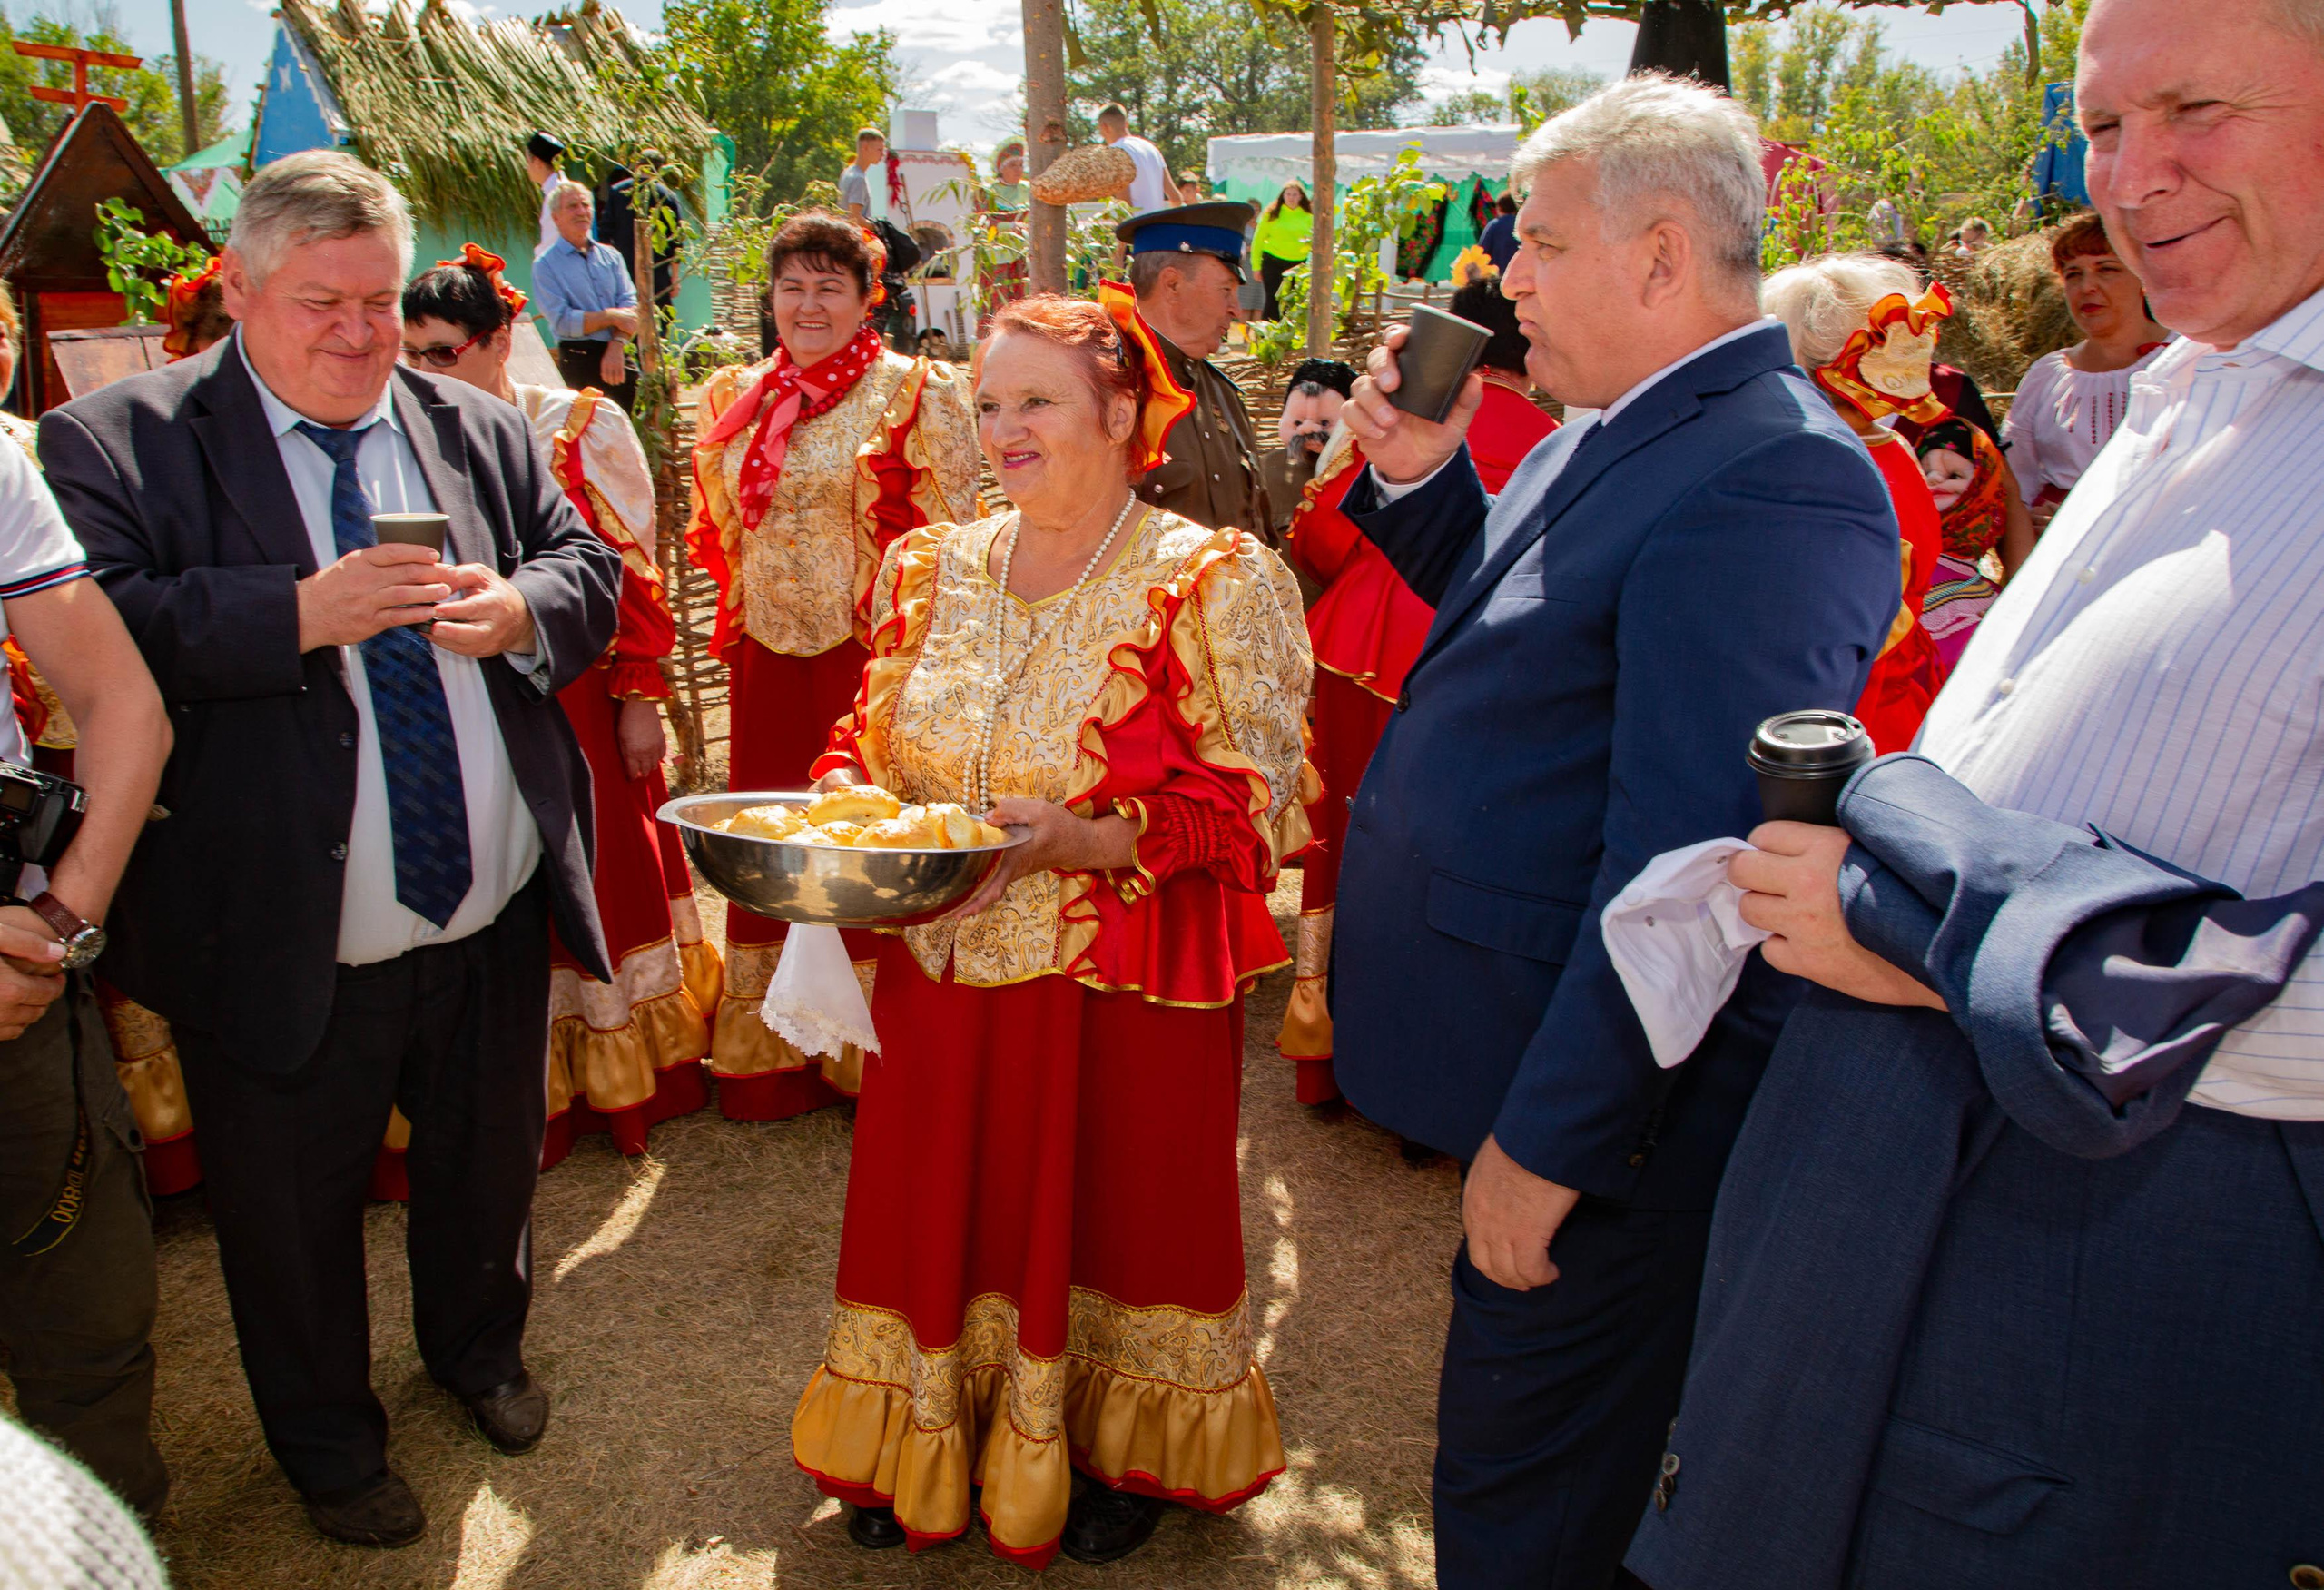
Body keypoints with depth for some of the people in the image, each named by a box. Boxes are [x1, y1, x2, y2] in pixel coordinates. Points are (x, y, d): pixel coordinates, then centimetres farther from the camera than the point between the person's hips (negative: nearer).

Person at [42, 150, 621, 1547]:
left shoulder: (482, 432, 6)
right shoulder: (117, 446, -8)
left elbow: (592, 574, 7)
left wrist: (516, 610, -15)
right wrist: (299, 613, -28)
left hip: (494, 922, 4)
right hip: (290, 950, -3)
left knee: (491, 1163, 24)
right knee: (295, 1211, 16)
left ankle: (479, 1348, 54)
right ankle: (328, 1441, 43)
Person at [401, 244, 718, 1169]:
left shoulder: (584, 425, -3)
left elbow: (632, 571, -3)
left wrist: (640, 698, -6)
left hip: (581, 696, -2)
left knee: (607, 872, 8)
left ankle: (625, 1080, 27)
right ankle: (536, 1093, 21)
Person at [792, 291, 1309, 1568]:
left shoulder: (1217, 582, -10)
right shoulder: (932, 568, 7)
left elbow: (1248, 808, -13)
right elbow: (871, 736, 17)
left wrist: (1074, 838, -26)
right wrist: (842, 795, -7)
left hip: (1119, 985, -4)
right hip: (941, 975, 5)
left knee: (1109, 1213, 10)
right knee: (944, 1212, 15)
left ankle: (1121, 1454, 38)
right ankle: (934, 1455, 40)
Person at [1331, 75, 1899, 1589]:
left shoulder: (1771, 481, -25)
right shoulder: (1615, 430, 8)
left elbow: (1685, 867, -29)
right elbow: (1508, 607, 24)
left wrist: (1546, 1142, -23)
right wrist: (1417, 472, 6)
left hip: (1606, 1109, -9)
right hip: (1528, 1057, 10)